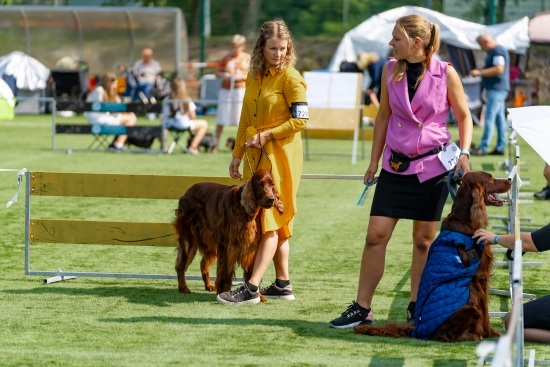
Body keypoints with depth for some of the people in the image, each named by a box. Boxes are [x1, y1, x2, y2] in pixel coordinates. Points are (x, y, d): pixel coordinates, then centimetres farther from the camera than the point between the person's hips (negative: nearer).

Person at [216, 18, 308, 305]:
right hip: (255, 157, 7)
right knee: (276, 222, 10)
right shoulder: (253, 77, 11)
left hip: (280, 156, -7)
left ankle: (251, 288, -11)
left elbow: (301, 119, -13)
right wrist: (237, 155, 15)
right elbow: (246, 119, 17)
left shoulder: (290, 77, -9)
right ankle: (282, 284, 16)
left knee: (271, 221, -7)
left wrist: (267, 135, -17)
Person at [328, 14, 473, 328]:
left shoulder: (446, 74, -7)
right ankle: (362, 309, 3)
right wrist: (374, 161, 12)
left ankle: (416, 308, 16)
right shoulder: (391, 70, 2)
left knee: (424, 240, 6)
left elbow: (464, 116, 4)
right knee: (376, 234, -4)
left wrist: (464, 153, -10)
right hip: (396, 164, 3)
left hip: (432, 165, -2)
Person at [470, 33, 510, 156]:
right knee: (499, 118, 10)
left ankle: (483, 147, -13)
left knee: (489, 117, -11)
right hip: (495, 89, 11)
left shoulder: (498, 51, -14)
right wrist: (480, 72, 17)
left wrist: (480, 72, -20)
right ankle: (500, 147, 11)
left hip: (497, 89, -11)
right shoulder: (493, 52, 19)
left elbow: (499, 69, -24)